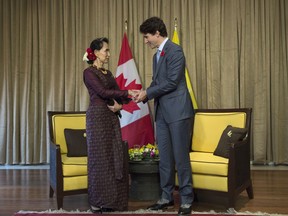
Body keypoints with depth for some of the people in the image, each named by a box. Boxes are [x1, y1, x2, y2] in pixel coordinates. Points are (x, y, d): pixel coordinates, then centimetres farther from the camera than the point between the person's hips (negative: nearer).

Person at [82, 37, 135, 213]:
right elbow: (103, 92, -18)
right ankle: (97, 202, 7)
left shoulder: (108, 72, 17)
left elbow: (116, 92, 12)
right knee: (100, 157, -3)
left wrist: (120, 104, -10)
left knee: (115, 157, 7)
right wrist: (128, 92, -17)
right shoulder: (89, 72, -7)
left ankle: (112, 200, 16)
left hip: (112, 118, 8)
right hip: (98, 117, -8)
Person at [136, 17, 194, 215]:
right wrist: (144, 95, 2)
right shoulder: (157, 55, 18)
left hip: (178, 111, -8)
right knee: (165, 157, 10)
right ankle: (167, 197, 20)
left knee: (181, 156, -3)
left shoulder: (175, 50, -9)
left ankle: (187, 199, 7)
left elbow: (172, 82, -16)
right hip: (162, 112, 8)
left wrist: (147, 93, -8)